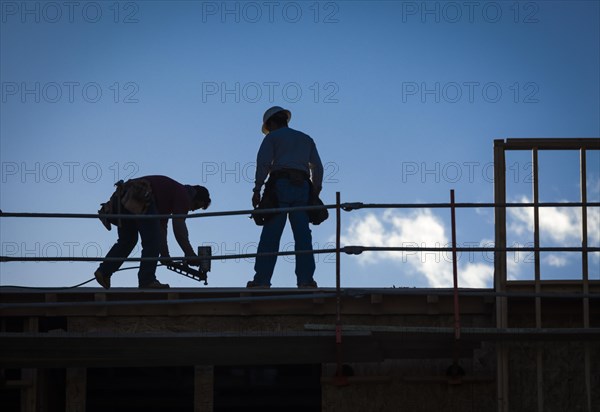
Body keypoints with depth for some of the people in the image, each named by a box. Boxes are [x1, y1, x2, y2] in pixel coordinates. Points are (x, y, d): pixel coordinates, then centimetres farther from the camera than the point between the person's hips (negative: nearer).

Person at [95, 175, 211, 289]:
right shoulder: (183, 195, 8)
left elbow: (161, 227, 36)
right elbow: (179, 226, -3)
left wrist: (165, 255, 34)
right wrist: (190, 254, 0)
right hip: (139, 198, -9)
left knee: (126, 241, 21)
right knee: (152, 240, -2)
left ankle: (104, 271, 14)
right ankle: (147, 280, -5)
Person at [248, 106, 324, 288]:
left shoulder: (272, 137, 12)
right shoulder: (306, 139, 25)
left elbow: (263, 162, -3)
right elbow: (317, 167, 16)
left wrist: (257, 189, -5)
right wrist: (315, 192, 17)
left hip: (280, 186, -4)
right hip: (302, 188, 4)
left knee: (270, 235, -7)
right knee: (303, 235, -4)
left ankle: (262, 279, -14)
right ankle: (306, 279, -17)